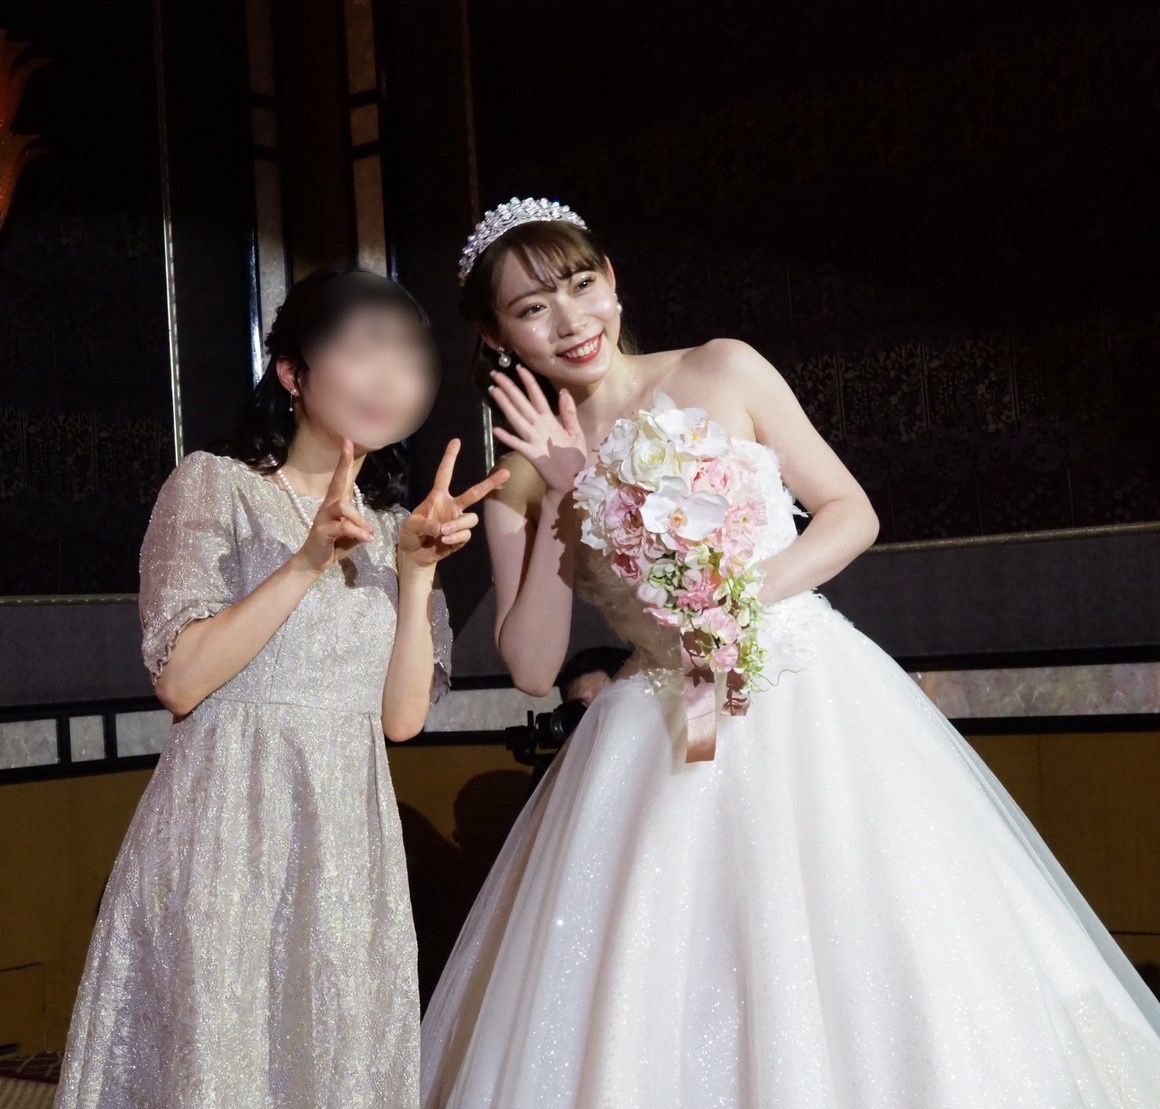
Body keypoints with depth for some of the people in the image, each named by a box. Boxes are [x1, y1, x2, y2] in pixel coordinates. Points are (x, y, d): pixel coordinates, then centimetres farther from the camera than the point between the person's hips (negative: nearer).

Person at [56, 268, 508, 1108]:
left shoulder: (392, 524, 13)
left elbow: (403, 716, 5)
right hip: (227, 834, -4)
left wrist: (418, 570, -5)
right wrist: (307, 566, -18)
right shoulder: (214, 485, -2)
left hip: (352, 845, 5)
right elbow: (181, 681, -12)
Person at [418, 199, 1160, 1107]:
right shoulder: (519, 476, 2)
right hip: (661, 739, 1)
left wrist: (749, 592, -15)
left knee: (862, 962, -4)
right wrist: (559, 500, -11)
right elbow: (533, 667, -5)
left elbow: (853, 513, 1)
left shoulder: (724, 373, -3)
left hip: (813, 701, -1)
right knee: (650, 1005, -1)